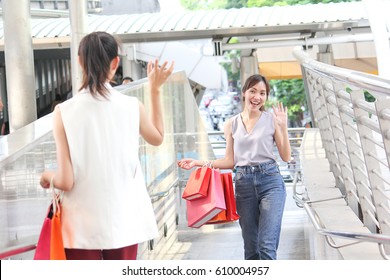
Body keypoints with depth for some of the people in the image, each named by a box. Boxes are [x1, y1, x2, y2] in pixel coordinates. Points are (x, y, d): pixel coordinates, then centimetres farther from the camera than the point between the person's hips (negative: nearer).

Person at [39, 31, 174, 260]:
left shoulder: (64, 112, -11)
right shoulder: (132, 106, -6)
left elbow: (66, 181, -11)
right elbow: (157, 138, 16)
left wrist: (48, 176, 11)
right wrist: (156, 90, 21)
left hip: (83, 225, -1)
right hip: (123, 220, 2)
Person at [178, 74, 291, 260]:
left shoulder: (272, 119, 1)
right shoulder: (232, 124, 8)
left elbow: (286, 157, 1)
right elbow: (230, 161, 10)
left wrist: (283, 127, -9)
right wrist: (199, 163, 3)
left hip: (270, 181, -3)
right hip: (243, 184, 3)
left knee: (267, 246, -11)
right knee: (251, 248, 9)